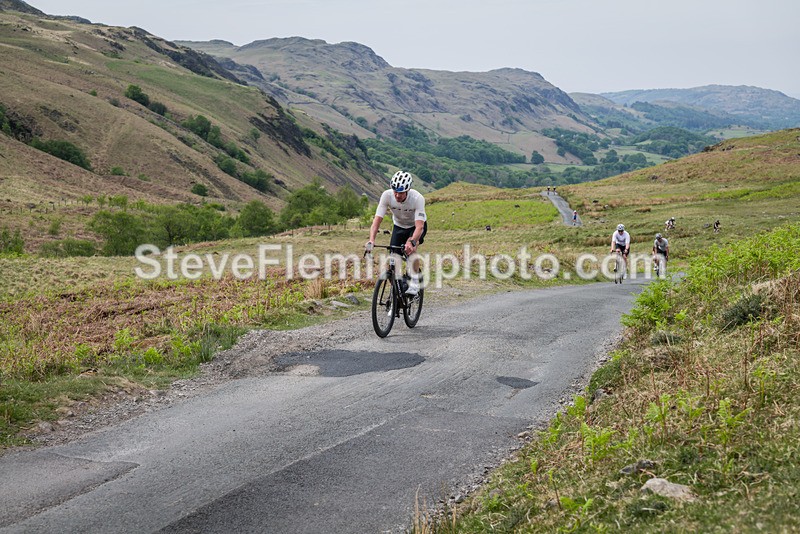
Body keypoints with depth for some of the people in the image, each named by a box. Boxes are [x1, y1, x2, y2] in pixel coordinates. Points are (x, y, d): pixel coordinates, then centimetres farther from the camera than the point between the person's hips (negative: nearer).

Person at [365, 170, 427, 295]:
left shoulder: (417, 198, -35)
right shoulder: (387, 195, -28)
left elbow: (419, 226, -43)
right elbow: (377, 220, -31)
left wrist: (412, 242, -61)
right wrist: (371, 240, -47)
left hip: (416, 226, -3)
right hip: (399, 226, 3)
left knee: (411, 249, -33)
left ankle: (414, 283, -19)